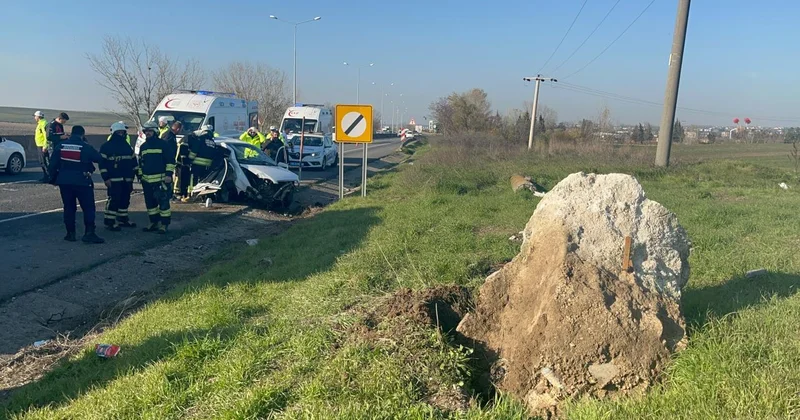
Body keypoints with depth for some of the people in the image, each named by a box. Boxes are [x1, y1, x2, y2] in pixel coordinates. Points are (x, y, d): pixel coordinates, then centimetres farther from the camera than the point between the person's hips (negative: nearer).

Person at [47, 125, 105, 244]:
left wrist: (53, 178, 17)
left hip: (64, 182, 5)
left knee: (69, 207, 13)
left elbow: (53, 164, 7)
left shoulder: (60, 145, 4)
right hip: (82, 182, -4)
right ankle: (89, 233, -9)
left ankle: (70, 233, 14)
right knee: (88, 207, -1)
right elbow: (99, 159, -2)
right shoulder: (86, 147, -10)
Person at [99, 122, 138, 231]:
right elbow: (102, 163, -8)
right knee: (113, 200, -10)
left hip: (127, 179, 7)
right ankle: (109, 221, -4)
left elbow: (133, 161, 21)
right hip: (114, 180, -7)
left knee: (125, 200, 13)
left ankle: (123, 219, 25)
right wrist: (106, 178, -13)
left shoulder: (127, 146, 15)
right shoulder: (106, 146, -5)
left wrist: (135, 173, 14)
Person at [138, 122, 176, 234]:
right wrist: (140, 176, 18)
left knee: (163, 202, -7)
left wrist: (169, 174, -14)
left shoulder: (163, 144, -4)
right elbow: (140, 163, 23)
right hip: (147, 180, 7)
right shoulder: (143, 146, 16)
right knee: (150, 203, 12)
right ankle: (154, 222, 23)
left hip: (161, 179, -7)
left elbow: (170, 160, -7)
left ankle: (164, 224, 0)